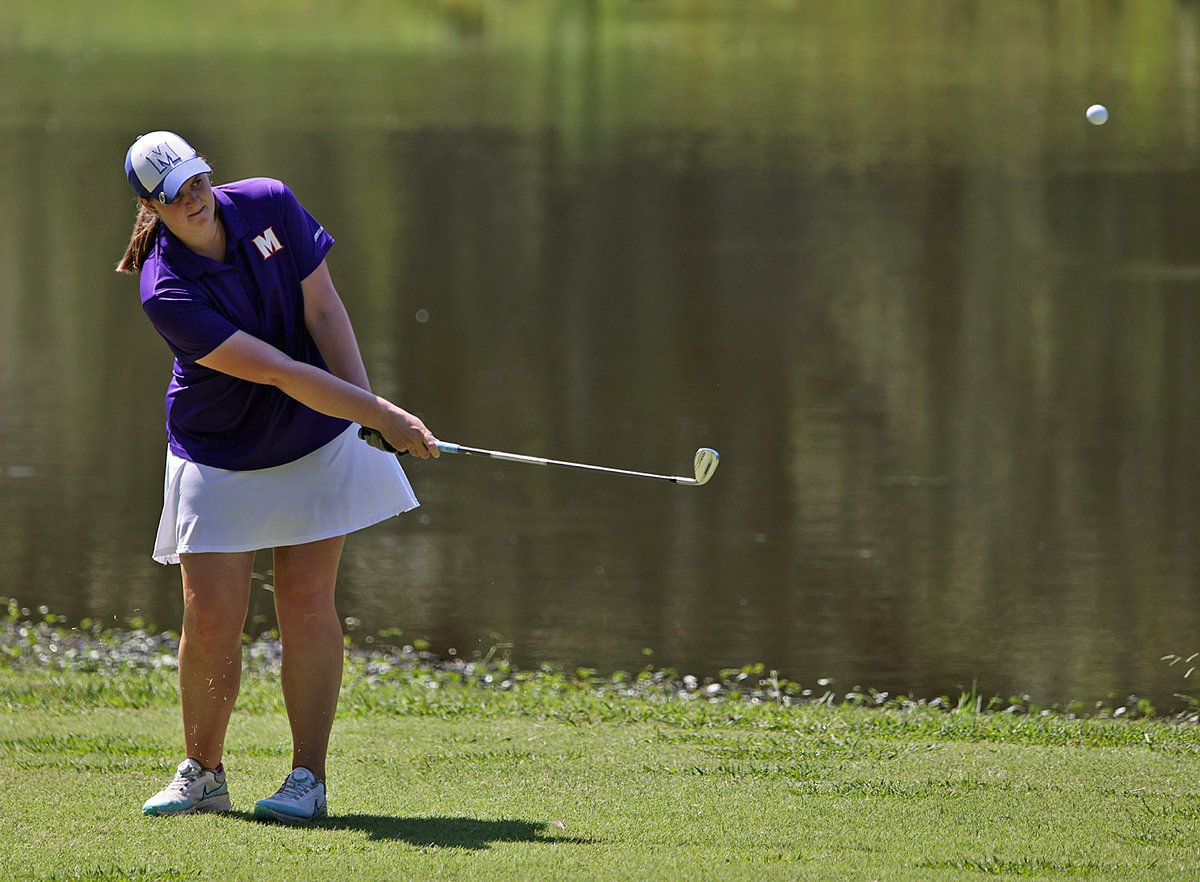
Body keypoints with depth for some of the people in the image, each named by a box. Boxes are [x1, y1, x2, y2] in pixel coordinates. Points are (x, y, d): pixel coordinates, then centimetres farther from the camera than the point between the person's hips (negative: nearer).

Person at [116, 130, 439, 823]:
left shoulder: (270, 205, -11)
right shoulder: (168, 292, -24)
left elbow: (324, 312, -6)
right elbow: (280, 372, -26)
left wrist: (366, 409, -17)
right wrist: (384, 418, -28)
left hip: (319, 440, 2)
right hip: (220, 457, -2)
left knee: (307, 599, -4)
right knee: (210, 616, -6)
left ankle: (309, 778, -1)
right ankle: (202, 772, 14)